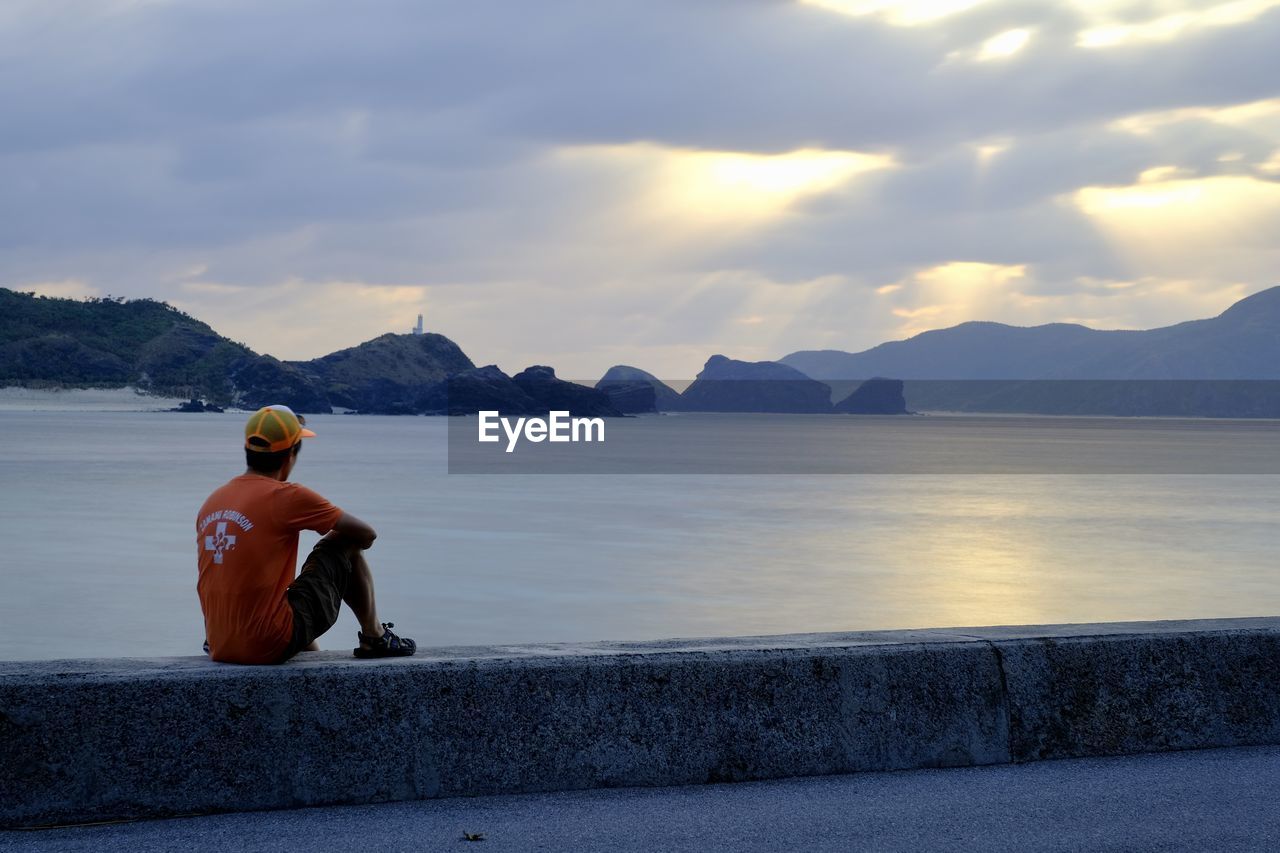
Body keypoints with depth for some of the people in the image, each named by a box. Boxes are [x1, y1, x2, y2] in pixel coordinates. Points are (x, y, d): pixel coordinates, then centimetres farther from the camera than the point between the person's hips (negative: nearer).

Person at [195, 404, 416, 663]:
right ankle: (374, 638, 21)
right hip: (271, 648, -8)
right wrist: (335, 540, 21)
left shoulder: (212, 501, 10)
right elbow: (366, 534, -1)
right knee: (346, 546, 10)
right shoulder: (287, 496, -10)